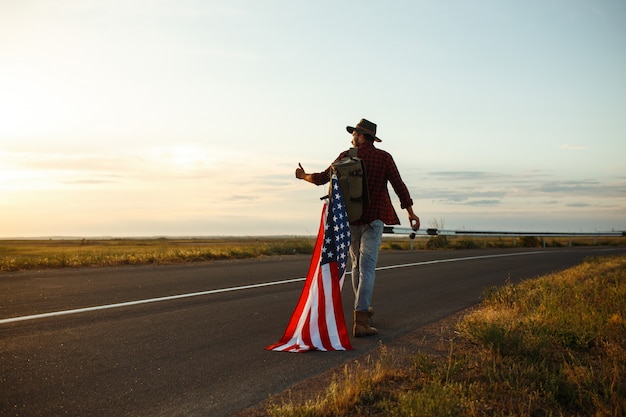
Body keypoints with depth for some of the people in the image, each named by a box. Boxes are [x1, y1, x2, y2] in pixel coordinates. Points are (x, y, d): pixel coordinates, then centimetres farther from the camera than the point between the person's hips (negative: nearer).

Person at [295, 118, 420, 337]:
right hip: (373, 218, -2)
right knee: (367, 268, -5)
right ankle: (360, 320, -12)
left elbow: (323, 177, 7)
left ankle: (363, 309, 30)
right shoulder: (384, 157, -1)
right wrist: (410, 212, 4)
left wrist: (304, 176, 27)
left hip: (350, 218, 2)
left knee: (357, 264, 17)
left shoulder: (346, 157, 1)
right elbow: (398, 185, -4)